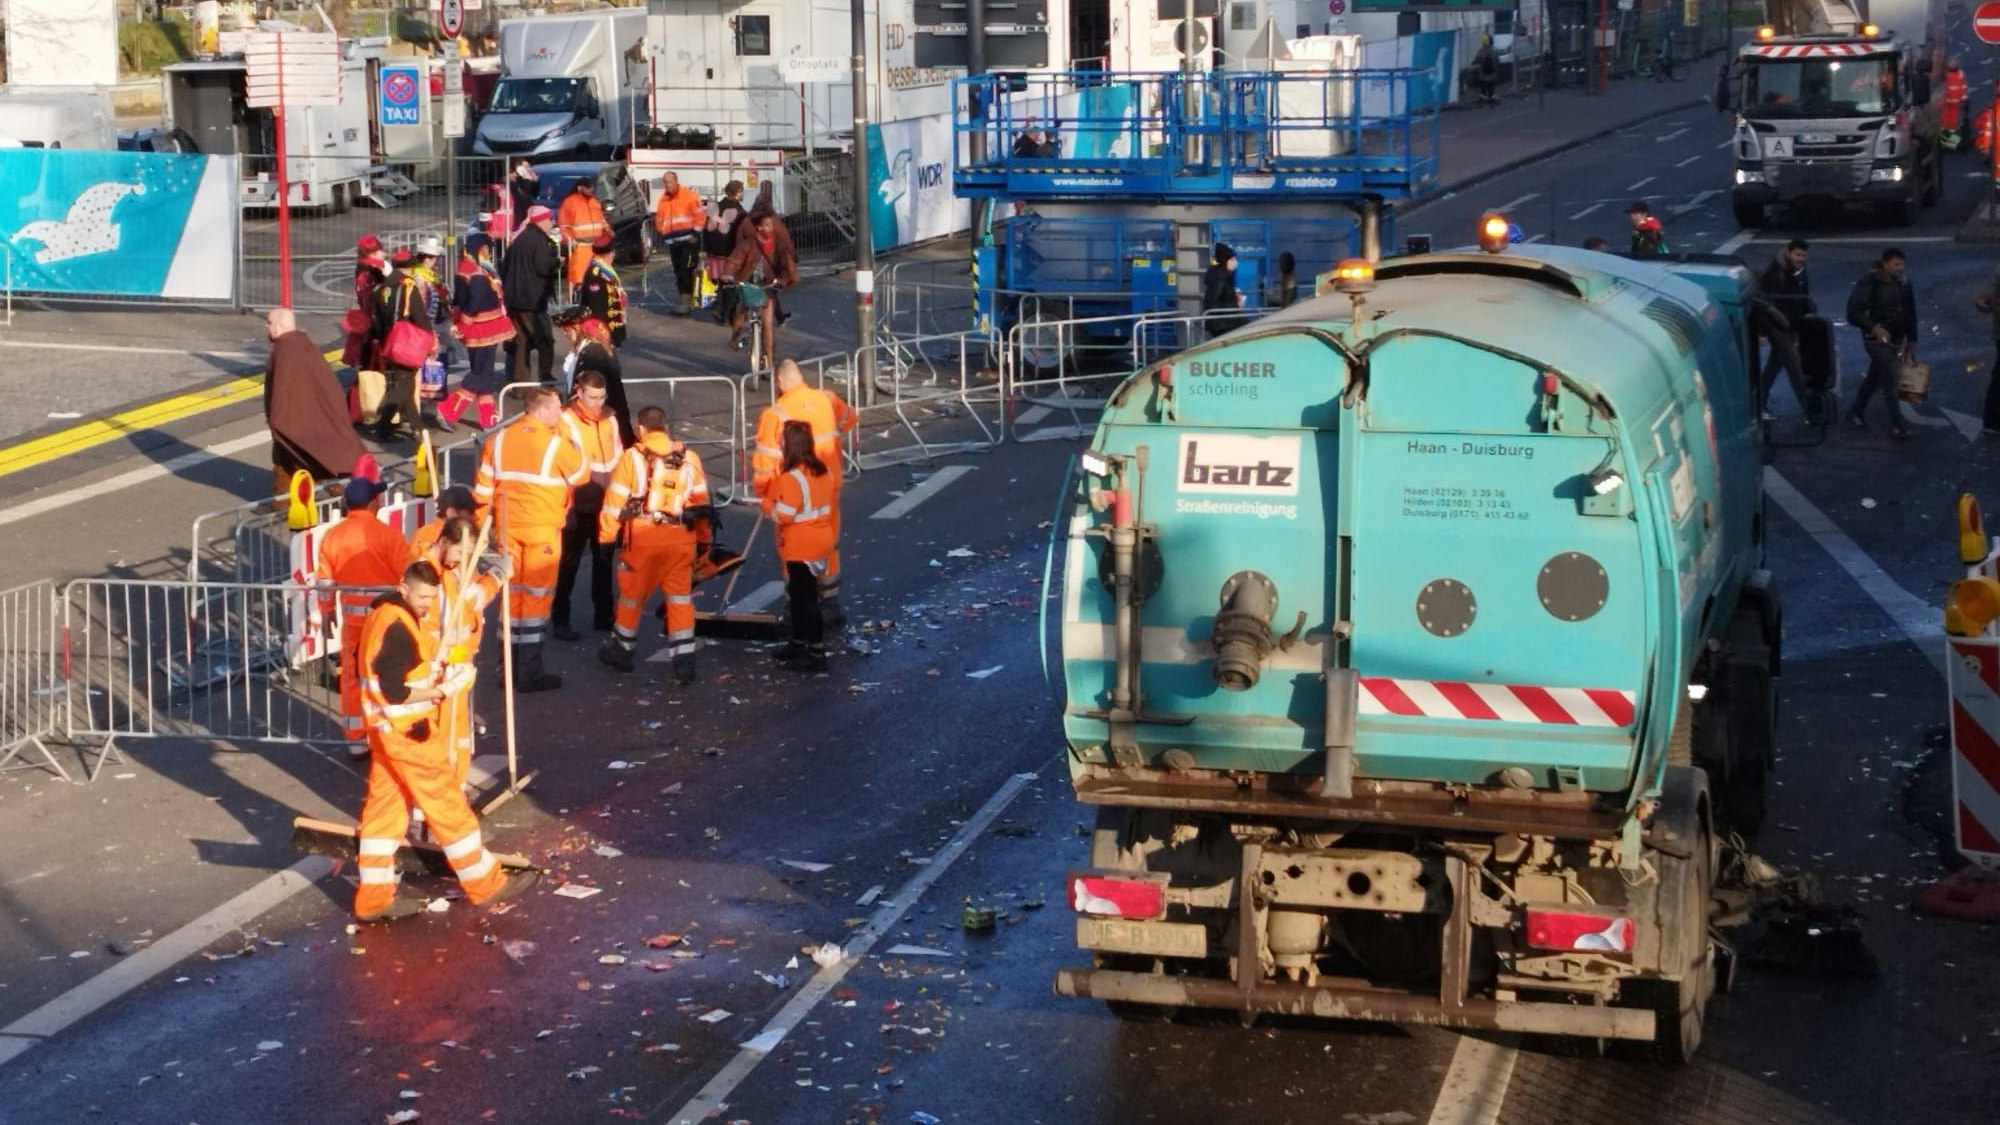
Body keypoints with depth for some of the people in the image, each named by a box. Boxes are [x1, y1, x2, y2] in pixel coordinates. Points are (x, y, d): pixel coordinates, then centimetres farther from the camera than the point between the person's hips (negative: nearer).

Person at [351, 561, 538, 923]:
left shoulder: (385, 613, 9)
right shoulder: (397, 628, -23)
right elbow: (395, 692, -25)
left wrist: (429, 676, 6)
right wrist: (433, 692, -11)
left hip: (388, 729, 10)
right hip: (407, 732, -10)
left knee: (385, 808, 12)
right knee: (447, 805, 1)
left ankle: (373, 897, 16)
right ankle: (485, 883, 11)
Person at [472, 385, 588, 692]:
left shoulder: (498, 439, 2)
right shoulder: (555, 443, -13)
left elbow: (483, 487, 4)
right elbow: (581, 475, 0)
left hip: (507, 527, 5)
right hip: (542, 529, -5)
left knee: (511, 594, 13)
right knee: (536, 596, 1)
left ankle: (510, 667, 18)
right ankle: (529, 672, 3)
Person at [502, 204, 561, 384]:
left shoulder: (520, 240, 15)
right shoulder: (540, 241, -13)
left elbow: (505, 266, 19)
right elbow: (543, 267, -23)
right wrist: (558, 262, -4)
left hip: (515, 298, 9)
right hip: (533, 300, -9)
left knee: (522, 341, 12)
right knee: (545, 340, -2)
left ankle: (519, 380, 13)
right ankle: (546, 379, -4)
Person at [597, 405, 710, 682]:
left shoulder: (632, 457, -5)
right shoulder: (689, 458, 6)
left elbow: (615, 501, -4)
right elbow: (701, 501, 12)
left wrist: (606, 536, 5)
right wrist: (703, 540, 22)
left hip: (643, 537, -2)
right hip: (681, 537, 2)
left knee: (632, 593, 15)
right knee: (680, 597, 8)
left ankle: (622, 649, 30)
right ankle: (684, 660, 3)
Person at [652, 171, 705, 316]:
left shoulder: (689, 195, -6)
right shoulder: (663, 200, 13)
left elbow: (699, 215, -9)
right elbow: (659, 220, 21)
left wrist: (695, 233, -13)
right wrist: (662, 235, 9)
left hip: (688, 239, -7)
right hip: (673, 241, 7)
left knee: (686, 271, -12)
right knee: (678, 272, 9)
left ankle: (686, 302, -14)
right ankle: (684, 301, 16)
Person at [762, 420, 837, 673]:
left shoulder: (792, 477, -23)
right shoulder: (823, 470, 5)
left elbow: (782, 515, -23)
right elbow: (832, 499, 14)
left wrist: (766, 504, -5)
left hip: (801, 548, -9)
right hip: (820, 541, 9)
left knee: (806, 598, -3)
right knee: (799, 593, 21)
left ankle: (817, 654, -2)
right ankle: (798, 644, 33)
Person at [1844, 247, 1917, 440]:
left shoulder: (1903, 283, 5)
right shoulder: (1869, 283, -14)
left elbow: (1910, 314, 14)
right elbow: (1854, 312, -16)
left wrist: (1911, 340, 12)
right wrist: (1874, 327, -26)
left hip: (1896, 339, 6)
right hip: (1877, 338, -6)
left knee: (1873, 378, 17)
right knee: (1890, 379, -11)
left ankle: (1856, 413, 33)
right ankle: (1896, 425, -7)